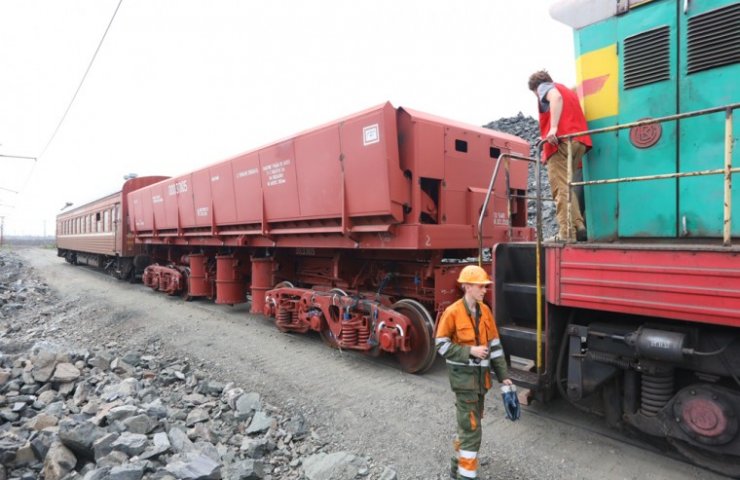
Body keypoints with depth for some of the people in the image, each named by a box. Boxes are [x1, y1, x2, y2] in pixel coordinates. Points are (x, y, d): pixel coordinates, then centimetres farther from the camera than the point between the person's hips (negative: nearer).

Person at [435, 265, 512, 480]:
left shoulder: (485, 310, 3)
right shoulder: (453, 312, -16)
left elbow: (494, 344, 8)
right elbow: (441, 344, -12)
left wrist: (503, 375, 7)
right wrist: (469, 351, -21)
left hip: (481, 374, 7)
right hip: (463, 375, -7)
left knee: (468, 423, 19)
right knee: (472, 428, -5)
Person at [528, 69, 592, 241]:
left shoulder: (544, 87, 12)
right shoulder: (569, 91, 36)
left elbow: (556, 98, -12)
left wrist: (553, 127, -23)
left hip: (560, 140, -8)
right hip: (578, 141, 8)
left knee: (560, 188, -12)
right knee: (566, 186, 12)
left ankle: (567, 232, -19)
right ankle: (578, 226, 2)